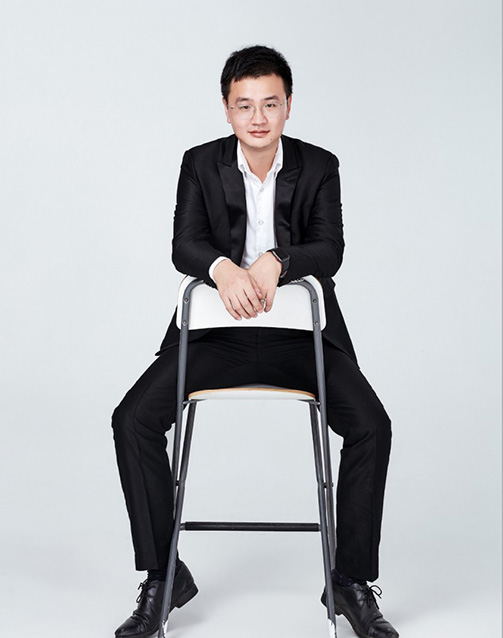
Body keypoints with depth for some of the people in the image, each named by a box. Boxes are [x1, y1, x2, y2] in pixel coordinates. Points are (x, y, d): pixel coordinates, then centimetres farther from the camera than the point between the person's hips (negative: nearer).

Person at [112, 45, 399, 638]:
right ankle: (163, 577, -3)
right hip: (217, 332, 1)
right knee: (133, 420, -18)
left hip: (301, 334, 0)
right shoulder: (200, 164, 0)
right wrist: (223, 268, -34)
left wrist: (275, 261, -33)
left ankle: (352, 581, -5)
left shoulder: (319, 167, -1)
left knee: (371, 426, -22)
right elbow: (184, 245, -11)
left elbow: (331, 250, -13)